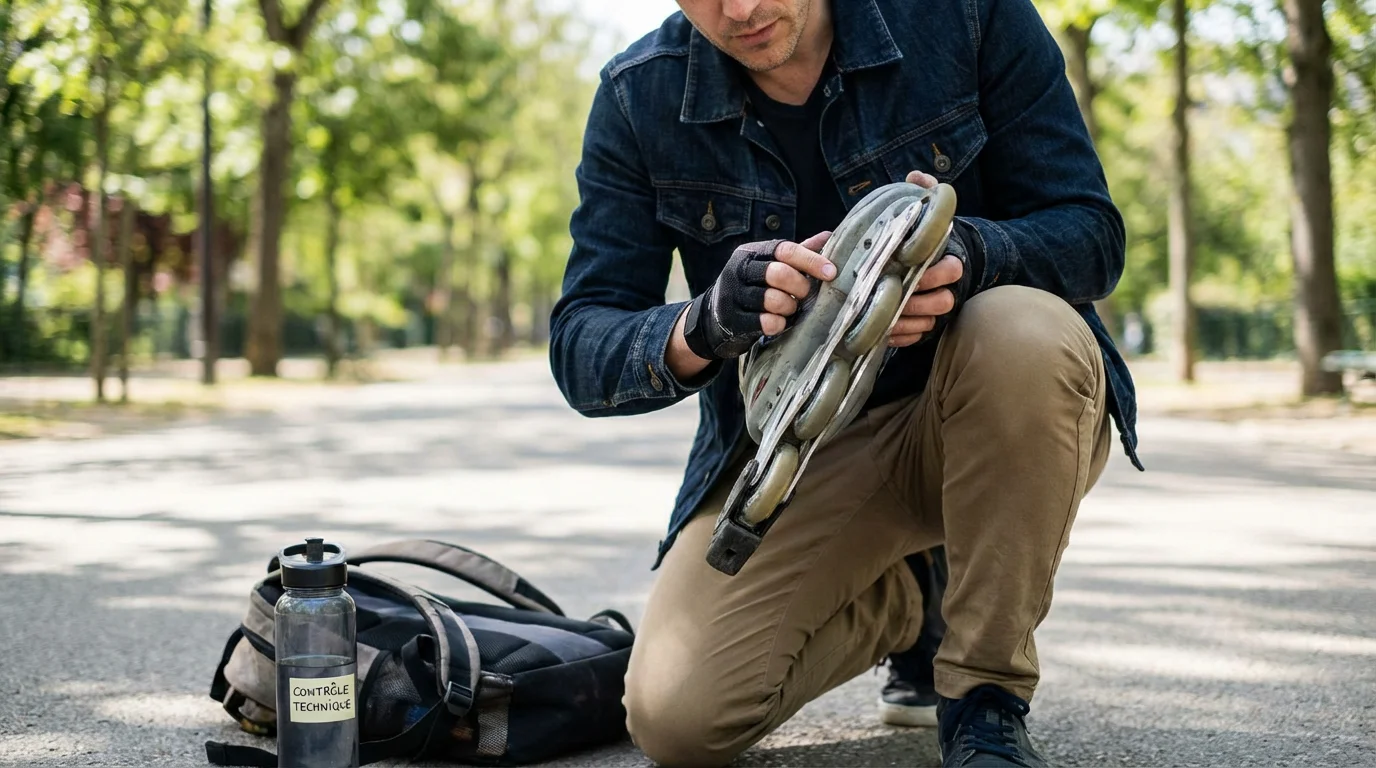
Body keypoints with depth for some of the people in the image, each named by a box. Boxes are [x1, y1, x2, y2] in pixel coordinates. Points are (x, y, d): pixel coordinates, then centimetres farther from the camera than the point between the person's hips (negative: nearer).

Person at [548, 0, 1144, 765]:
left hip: (980, 423, -1)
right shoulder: (639, 99, -7)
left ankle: (986, 695, -14)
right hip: (791, 451, 2)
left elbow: (1093, 234, -11)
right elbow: (579, 349, -10)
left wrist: (970, 256, -36)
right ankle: (910, 597, 15)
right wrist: (703, 326, -33)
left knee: (1027, 333, -36)